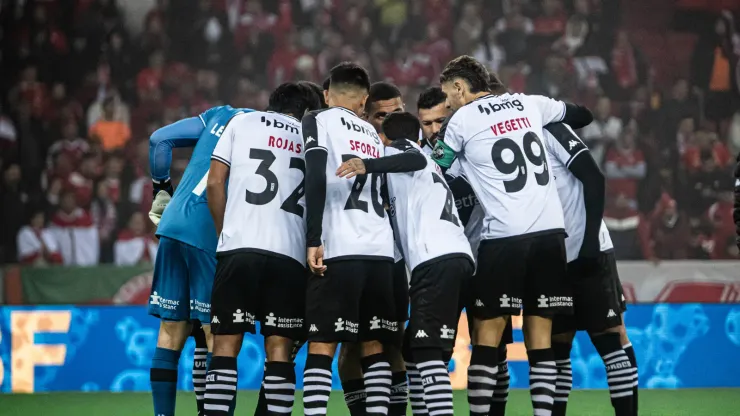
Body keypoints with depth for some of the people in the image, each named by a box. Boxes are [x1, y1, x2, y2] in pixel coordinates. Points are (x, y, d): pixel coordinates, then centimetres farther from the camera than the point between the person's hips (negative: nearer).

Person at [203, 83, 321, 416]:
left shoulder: (242, 122, 14)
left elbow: (215, 183, 8)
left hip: (239, 248, -1)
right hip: (290, 252, 1)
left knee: (226, 344, 0)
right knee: (279, 349, 3)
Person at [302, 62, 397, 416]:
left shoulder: (318, 121, 5)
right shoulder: (372, 134, 23)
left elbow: (316, 179, -9)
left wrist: (313, 240, -12)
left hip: (339, 250, -5)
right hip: (380, 251, 5)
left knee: (322, 345, -6)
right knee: (373, 345, 10)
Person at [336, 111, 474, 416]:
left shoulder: (399, 147, 11)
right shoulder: (429, 168, 37)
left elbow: (415, 160, -13)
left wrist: (368, 165, -28)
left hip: (437, 257, -9)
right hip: (456, 255, 9)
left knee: (427, 351, -16)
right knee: (413, 351, 14)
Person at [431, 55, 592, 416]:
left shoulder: (462, 119, 1)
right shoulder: (528, 104, 14)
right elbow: (582, 115, 29)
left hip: (504, 236, -4)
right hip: (550, 230, 4)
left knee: (488, 333, 3)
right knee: (539, 336, 6)